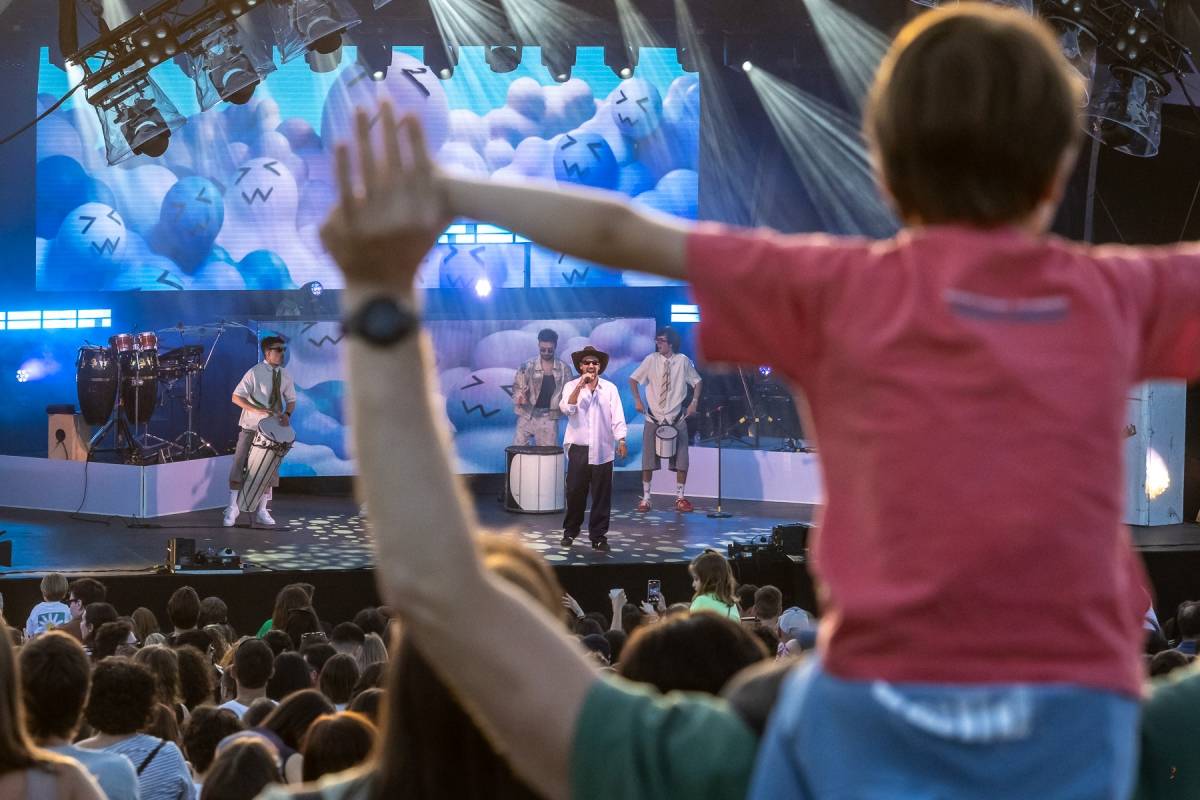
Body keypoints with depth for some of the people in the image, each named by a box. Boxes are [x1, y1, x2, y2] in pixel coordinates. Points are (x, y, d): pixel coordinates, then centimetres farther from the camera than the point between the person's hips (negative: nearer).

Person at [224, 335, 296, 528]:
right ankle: (232, 508, 3)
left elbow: (291, 400, 11)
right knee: (239, 465, -5)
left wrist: (287, 414, -11)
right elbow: (236, 397, -12)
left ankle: (261, 511, 17)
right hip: (251, 427, -5)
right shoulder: (254, 373, -11)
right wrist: (256, 410, -24)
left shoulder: (284, 375, 3)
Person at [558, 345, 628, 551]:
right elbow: (567, 409, -12)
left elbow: (617, 416, 1)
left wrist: (621, 440, -10)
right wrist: (580, 386, -18)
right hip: (579, 448, 0)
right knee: (575, 492, 3)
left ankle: (598, 536, 7)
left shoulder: (609, 388, 6)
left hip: (602, 449, 1)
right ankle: (570, 531, 20)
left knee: (602, 495, 0)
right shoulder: (571, 387, 5)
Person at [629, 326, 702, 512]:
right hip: (653, 417, 0)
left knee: (681, 460, 2)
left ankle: (680, 497, 14)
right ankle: (645, 497, 13)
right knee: (648, 460, 3)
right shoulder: (651, 360, -4)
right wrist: (637, 400, -7)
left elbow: (696, 381, 8)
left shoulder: (683, 361, -3)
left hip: (677, 418, 0)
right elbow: (633, 379, 4)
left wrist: (694, 402, -4)